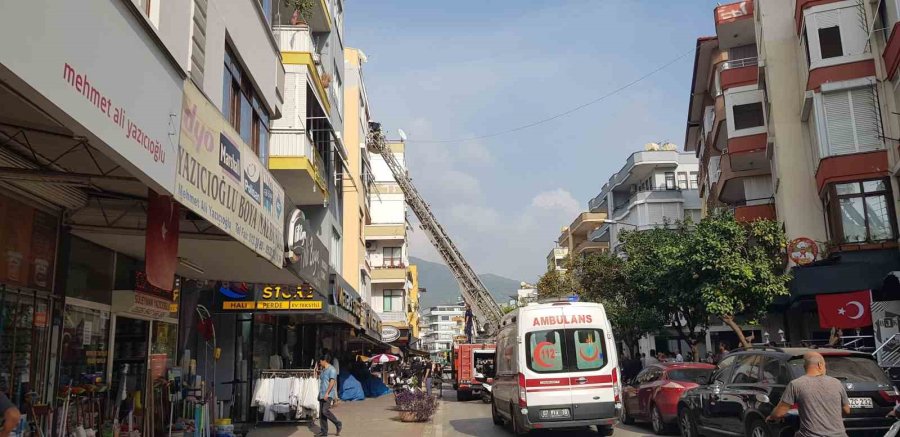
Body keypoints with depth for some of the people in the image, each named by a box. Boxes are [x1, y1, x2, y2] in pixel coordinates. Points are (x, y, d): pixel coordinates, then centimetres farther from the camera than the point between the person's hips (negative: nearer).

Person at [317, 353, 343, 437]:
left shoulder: (332, 369, -10)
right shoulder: (323, 370, 19)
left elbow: (332, 382, -18)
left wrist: (327, 393, -24)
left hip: (328, 395, -9)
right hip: (322, 395, 9)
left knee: (325, 411, -21)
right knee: (321, 413, 5)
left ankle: (338, 424, -3)